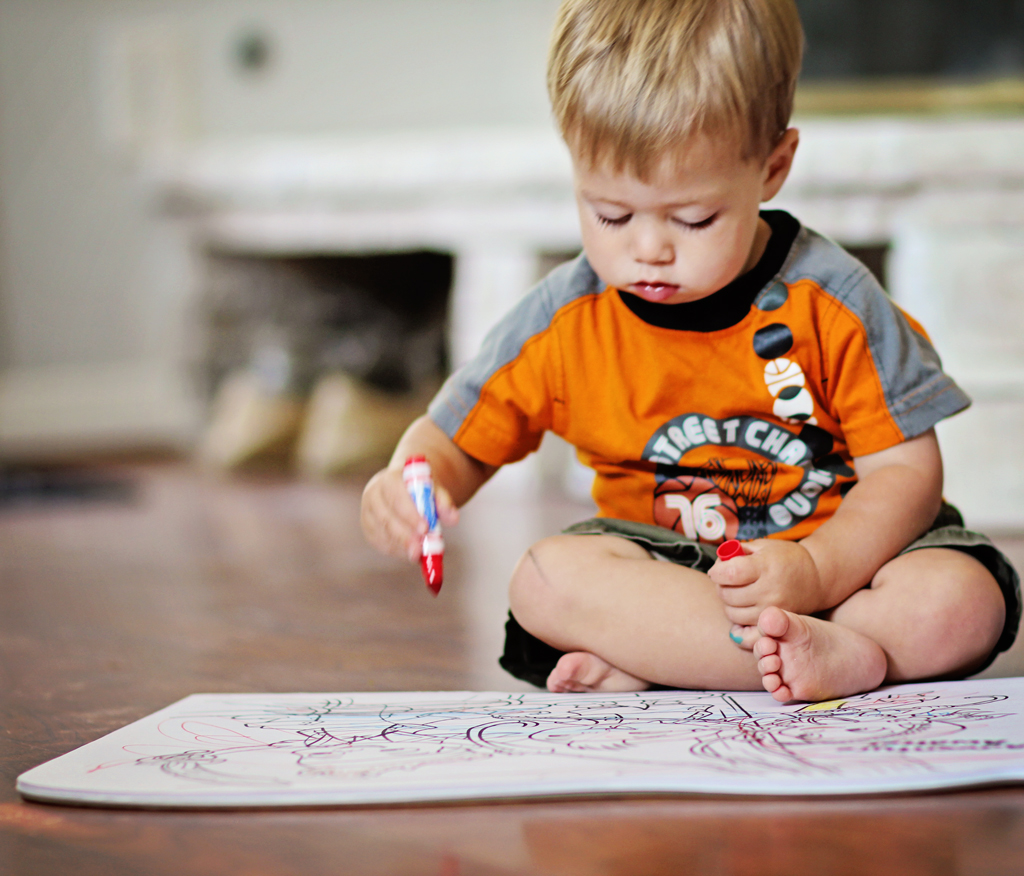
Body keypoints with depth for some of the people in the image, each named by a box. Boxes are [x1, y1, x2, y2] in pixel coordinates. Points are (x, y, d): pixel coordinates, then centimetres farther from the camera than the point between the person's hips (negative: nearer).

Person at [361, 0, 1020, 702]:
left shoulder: (831, 299, -11)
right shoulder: (562, 322, -5)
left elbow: (906, 470, -9)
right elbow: (452, 440, 4)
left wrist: (813, 571, -27)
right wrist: (407, 486, -21)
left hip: (845, 552, -1)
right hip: (663, 561, 1)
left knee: (961, 602, -30)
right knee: (547, 580, -29)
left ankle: (647, 662, -28)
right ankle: (840, 656, -36)